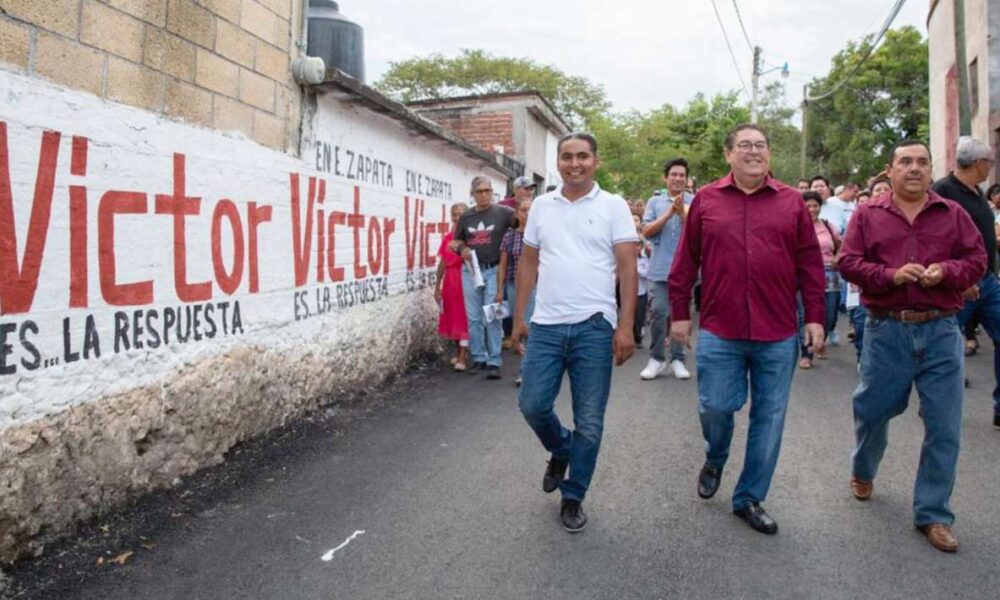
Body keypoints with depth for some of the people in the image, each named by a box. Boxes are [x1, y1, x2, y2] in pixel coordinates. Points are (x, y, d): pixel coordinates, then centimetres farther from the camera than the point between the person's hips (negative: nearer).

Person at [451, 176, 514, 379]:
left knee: (493, 317, -3)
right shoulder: (466, 216, 10)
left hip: (493, 271, -4)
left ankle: (494, 362, 2)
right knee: (473, 318, 8)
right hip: (470, 270, 4)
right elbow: (455, 241, 18)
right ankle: (479, 358, 19)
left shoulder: (502, 212, -1)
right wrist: (461, 249, -3)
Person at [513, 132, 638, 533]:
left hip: (594, 327, -3)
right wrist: (519, 317, 10)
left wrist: (625, 327, -11)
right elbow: (528, 264, 14)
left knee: (589, 422, 4)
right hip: (546, 326, 3)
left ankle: (573, 498, 23)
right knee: (532, 404, 3)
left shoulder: (613, 207, 0)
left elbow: (627, 268, -4)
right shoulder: (541, 206, 10)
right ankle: (561, 450, 36)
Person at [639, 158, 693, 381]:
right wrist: (668, 213, -11)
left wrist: (682, 212, -18)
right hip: (660, 268, 0)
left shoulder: (694, 202, 4)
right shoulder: (655, 202, 7)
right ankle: (656, 358, 8)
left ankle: (677, 359, 14)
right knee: (658, 312, -4)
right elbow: (646, 231, -2)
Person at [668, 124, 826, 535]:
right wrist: (680, 313, 4)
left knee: (769, 418, 7)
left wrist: (815, 317, 2)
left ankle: (750, 498, 23)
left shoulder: (792, 202, 6)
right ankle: (714, 460, 34)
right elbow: (685, 262, 5)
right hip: (720, 331, -1)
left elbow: (810, 264, 6)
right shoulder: (706, 200, 4)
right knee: (715, 407, 0)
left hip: (778, 334, 1)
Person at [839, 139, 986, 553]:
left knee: (944, 428, 2)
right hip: (886, 331, -1)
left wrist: (947, 271, -14)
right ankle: (862, 472, 42)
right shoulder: (868, 215, 4)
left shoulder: (953, 214, 8)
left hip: (941, 332, 1)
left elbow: (977, 259, 6)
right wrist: (890, 275, -19)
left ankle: (933, 514, 16)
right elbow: (848, 263, -3)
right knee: (872, 410, 12)